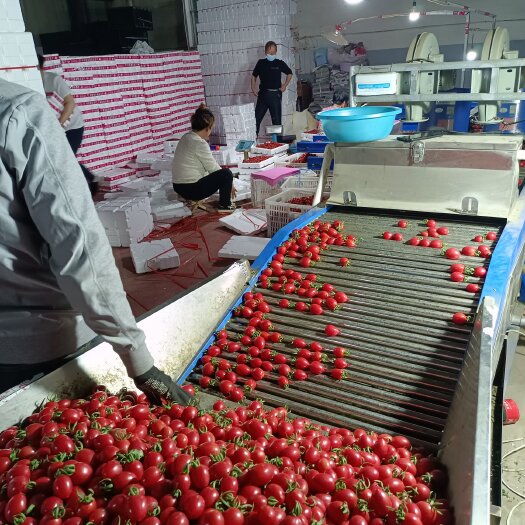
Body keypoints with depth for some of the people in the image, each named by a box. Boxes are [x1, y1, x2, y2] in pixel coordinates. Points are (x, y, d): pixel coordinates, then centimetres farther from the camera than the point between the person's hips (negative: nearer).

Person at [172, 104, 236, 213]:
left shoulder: (186, 137, 10)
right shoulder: (199, 143, -18)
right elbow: (213, 167, -12)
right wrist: (229, 184, 2)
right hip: (191, 189, -10)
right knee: (227, 173, -5)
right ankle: (225, 205, 7)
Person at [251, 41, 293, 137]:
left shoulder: (280, 63, 4)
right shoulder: (261, 63, 7)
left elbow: (289, 73, 18)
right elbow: (254, 76, 18)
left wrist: (285, 85, 8)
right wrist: (253, 88, 5)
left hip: (275, 94, -1)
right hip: (262, 93, 1)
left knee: (276, 118, 3)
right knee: (256, 117, -2)